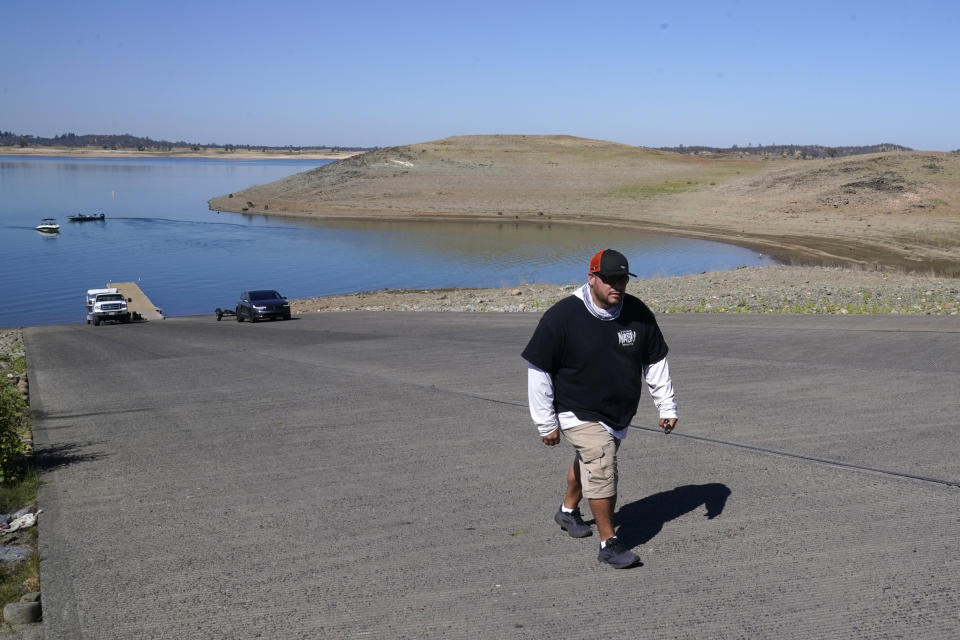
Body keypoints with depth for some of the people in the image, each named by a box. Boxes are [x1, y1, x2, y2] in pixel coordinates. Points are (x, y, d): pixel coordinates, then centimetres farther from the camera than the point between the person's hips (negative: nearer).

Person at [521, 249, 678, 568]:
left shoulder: (639, 314, -6)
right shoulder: (562, 317, -20)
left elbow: (655, 362, 7)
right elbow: (538, 370, -14)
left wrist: (667, 406, 5)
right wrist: (546, 423, -13)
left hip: (620, 414, 6)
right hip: (579, 414, -5)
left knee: (588, 462, 23)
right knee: (602, 468, -18)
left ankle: (568, 510, 50)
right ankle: (608, 543, -3)